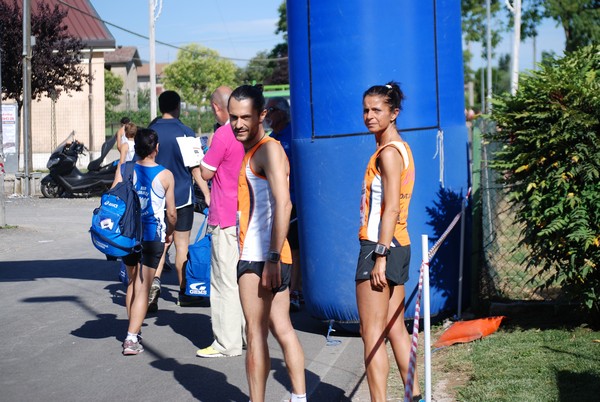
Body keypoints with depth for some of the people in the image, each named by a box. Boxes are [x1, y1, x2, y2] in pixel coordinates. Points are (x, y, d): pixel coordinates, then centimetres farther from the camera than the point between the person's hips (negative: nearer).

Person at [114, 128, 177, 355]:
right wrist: (170, 232, 16)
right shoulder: (165, 175, -5)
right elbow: (171, 213, -3)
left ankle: (133, 331, 26)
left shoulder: (124, 170, -1)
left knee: (132, 282, 21)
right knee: (143, 288, -1)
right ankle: (132, 338, -10)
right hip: (152, 236, -3)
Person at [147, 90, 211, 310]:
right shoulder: (185, 133, -8)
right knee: (182, 244, 7)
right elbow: (195, 168, -9)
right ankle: (184, 292, 15)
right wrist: (207, 194, -3)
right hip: (181, 196, -2)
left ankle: (155, 280, -16)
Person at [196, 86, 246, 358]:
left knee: (225, 281, -2)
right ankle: (252, 334, 22)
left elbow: (206, 173, -10)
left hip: (227, 219, -8)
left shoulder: (223, 135, -16)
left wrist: (207, 149, 4)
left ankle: (227, 343, 1)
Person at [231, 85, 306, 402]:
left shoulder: (269, 150, -12)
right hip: (259, 256, 10)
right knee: (282, 329, 9)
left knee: (256, 334, -3)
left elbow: (283, 204, -22)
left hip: (261, 257, -10)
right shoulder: (250, 151, 18)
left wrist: (271, 258, -26)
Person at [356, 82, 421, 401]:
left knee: (372, 335, -7)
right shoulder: (399, 148, 16)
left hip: (380, 246, -10)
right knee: (395, 329, 16)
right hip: (397, 246, 10)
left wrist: (379, 257, -23)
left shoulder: (388, 153, -13)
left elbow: (391, 209, -20)